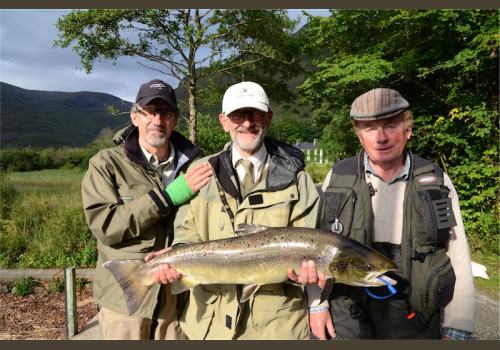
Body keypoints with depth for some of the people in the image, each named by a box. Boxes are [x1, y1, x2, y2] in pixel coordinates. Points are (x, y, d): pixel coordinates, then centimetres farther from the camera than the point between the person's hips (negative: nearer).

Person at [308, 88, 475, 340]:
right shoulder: (338, 177, -5)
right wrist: (317, 305, -1)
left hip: (415, 318, 1)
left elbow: (458, 260, -2)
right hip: (348, 315, 0)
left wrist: (456, 331, -3)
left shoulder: (436, 181, -5)